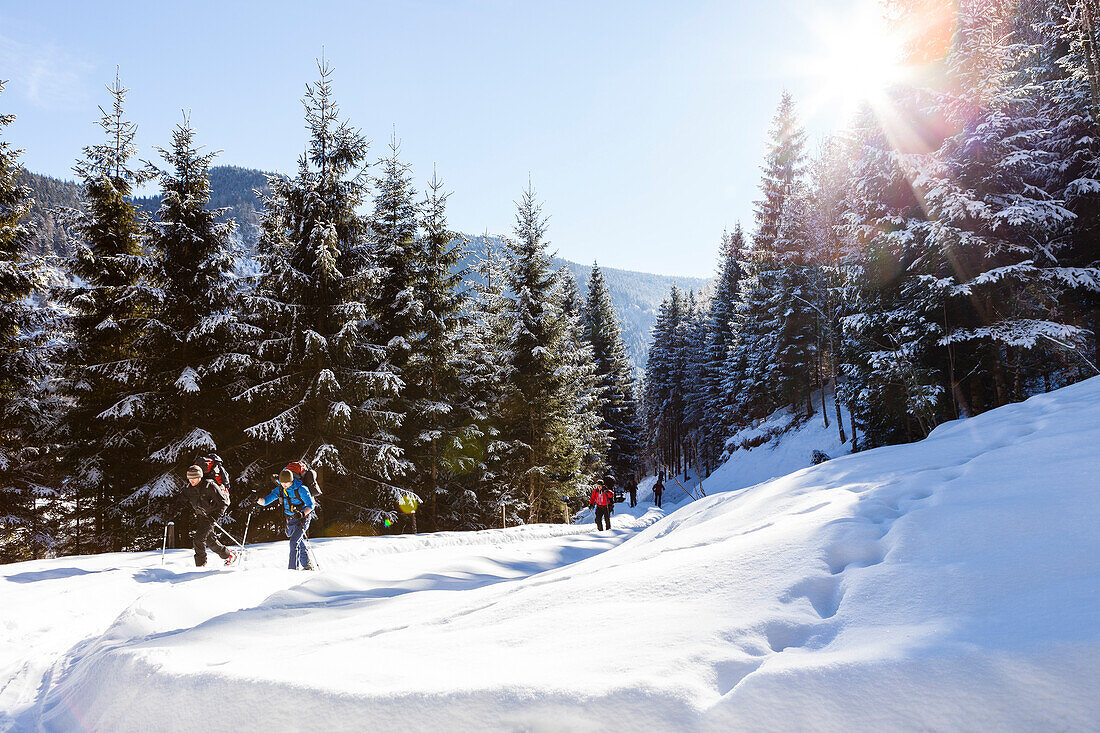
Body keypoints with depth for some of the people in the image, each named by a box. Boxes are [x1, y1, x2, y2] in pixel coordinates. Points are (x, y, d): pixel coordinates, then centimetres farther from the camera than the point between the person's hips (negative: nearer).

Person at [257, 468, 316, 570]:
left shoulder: (301, 489, -21)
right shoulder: (280, 490, -6)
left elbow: (310, 505, -19)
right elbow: (266, 500, -7)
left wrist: (303, 514, -36)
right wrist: (260, 500, -29)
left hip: (303, 518, -6)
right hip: (290, 519, 6)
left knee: (294, 541, -19)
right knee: (299, 543, 18)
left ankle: (293, 567, -16)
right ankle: (307, 565, 35)